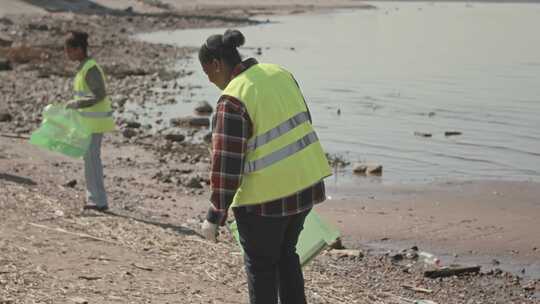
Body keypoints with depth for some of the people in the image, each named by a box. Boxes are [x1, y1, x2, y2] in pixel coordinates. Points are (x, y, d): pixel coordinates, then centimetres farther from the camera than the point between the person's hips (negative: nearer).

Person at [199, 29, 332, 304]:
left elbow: (226, 166, -20)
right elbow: (302, 122, 15)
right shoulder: (278, 73, 5)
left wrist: (214, 217, -12)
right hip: (305, 182, 8)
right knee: (286, 253, 23)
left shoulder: (233, 101, -19)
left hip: (266, 195, -8)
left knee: (261, 264, 10)